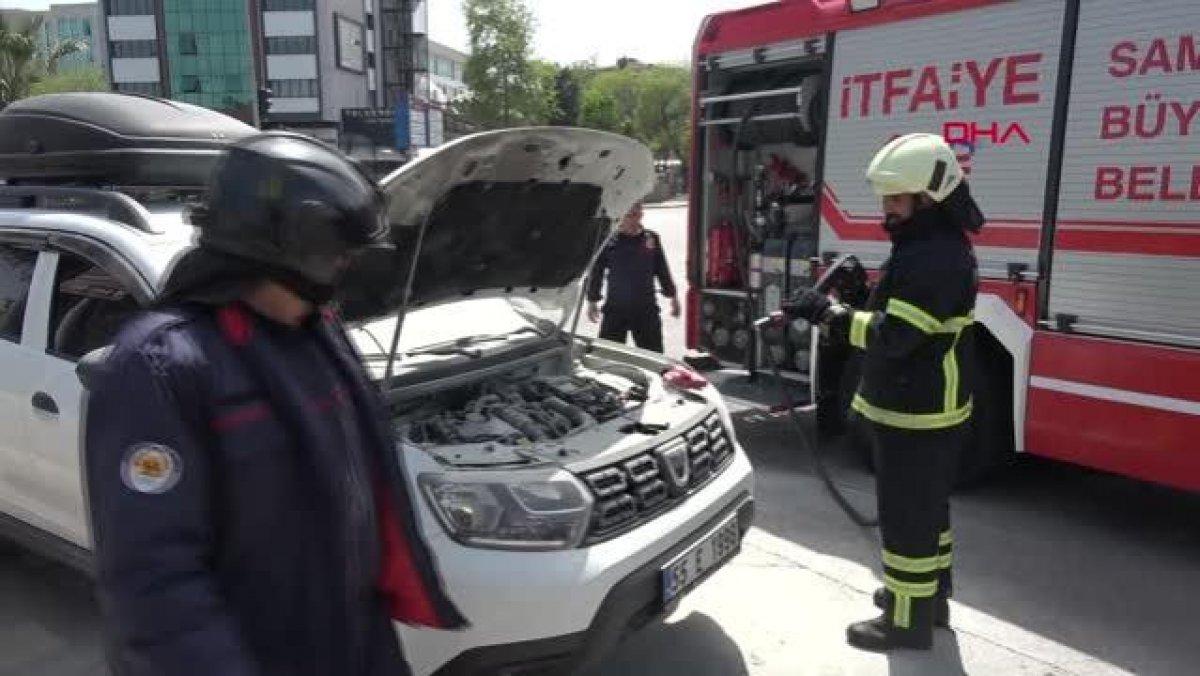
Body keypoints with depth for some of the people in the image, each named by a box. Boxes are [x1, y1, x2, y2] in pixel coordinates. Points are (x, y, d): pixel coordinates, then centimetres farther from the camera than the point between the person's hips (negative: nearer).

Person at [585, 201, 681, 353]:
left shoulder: (652, 238, 5)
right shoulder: (609, 240, -4)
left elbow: (662, 270, 14)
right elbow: (596, 272, 3)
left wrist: (672, 296, 15)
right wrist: (592, 300, 3)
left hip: (646, 309, 2)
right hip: (615, 309, -2)